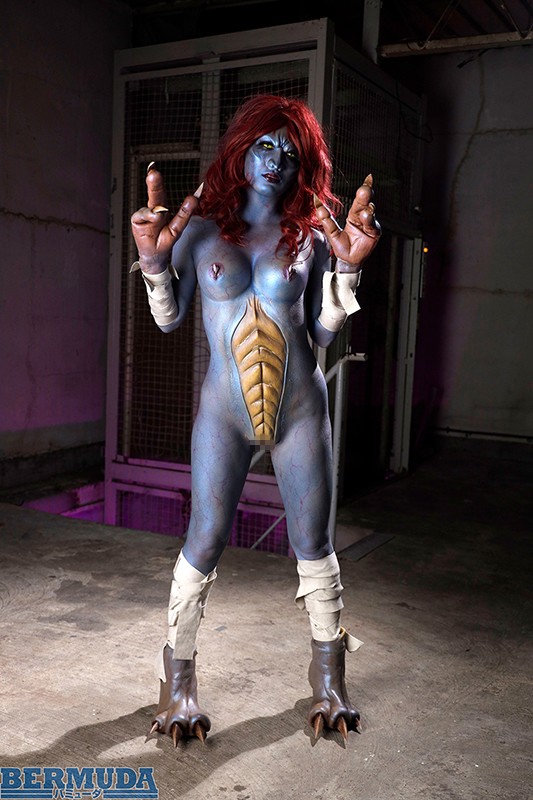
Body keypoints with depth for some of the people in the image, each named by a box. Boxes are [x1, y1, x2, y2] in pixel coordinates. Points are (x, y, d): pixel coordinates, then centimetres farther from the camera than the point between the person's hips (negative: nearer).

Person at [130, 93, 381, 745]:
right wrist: (154, 258, -10)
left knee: (313, 542, 7)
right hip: (224, 409, -1)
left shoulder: (311, 237, 5)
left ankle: (329, 677, 27)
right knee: (204, 541, 0)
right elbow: (168, 320, 3)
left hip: (300, 406, 1)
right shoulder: (201, 228, 3)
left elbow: (324, 332, 3)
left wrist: (348, 268, -7)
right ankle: (178, 678, 19)